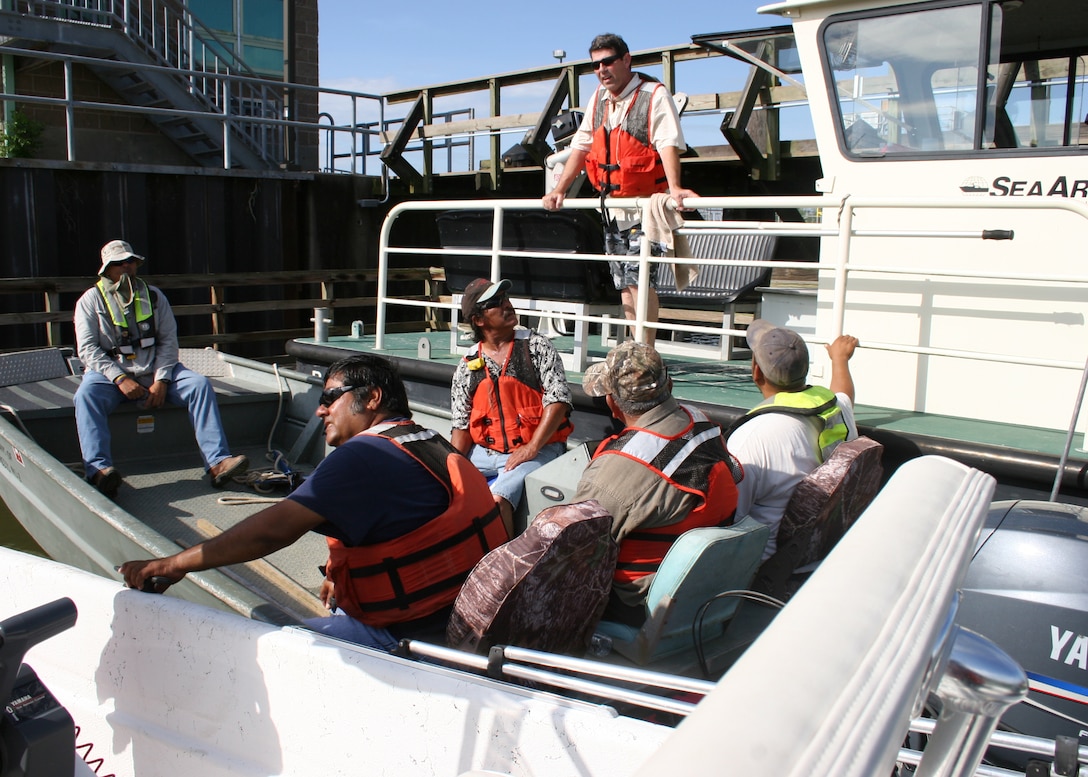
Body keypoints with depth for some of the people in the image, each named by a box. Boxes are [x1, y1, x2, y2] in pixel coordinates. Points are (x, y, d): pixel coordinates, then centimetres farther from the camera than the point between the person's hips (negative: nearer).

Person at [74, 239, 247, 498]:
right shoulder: (91, 300, 6)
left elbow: (169, 340, 5)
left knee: (199, 384, -23)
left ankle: (217, 462, -34)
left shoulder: (153, 296, 12)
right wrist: (120, 378, -18)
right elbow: (87, 348, -3)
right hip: (111, 373, -2)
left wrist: (161, 380, -11)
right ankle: (99, 470, -48)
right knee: (86, 395, -34)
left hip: (154, 372, 2)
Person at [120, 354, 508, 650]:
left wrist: (174, 563, -12)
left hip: (404, 635, -9)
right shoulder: (434, 445, 10)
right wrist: (345, 576, 10)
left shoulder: (366, 454, -17)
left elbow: (274, 529, -20)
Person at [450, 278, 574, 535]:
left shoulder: (537, 346, -2)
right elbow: (461, 425, 8)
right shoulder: (467, 366, 7)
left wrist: (531, 448, -17)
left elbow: (558, 400, -11)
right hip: (484, 452, 4)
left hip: (537, 450, -4)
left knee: (497, 500, -28)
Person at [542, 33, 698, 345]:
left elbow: (668, 143, -22)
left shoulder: (654, 94, -9)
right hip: (612, 207, 7)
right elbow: (581, 146, 17)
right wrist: (559, 190, 10)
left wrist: (674, 187, -37)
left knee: (639, 280, -15)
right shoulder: (598, 99, 13)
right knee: (624, 284, 7)